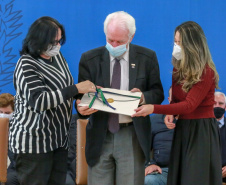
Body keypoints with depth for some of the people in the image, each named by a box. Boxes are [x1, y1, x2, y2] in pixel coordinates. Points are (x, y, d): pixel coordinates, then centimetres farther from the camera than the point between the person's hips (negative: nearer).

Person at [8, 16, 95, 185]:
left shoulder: (57, 56, 9)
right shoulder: (27, 65, -15)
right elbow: (38, 101, -25)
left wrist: (86, 90, 2)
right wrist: (75, 89, -26)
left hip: (59, 139, 7)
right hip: (34, 142, -7)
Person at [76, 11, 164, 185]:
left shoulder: (147, 57, 0)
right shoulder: (89, 59, 0)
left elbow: (158, 93, 5)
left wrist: (144, 97, -19)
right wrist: (81, 107, -23)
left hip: (133, 136, 0)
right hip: (100, 136, 1)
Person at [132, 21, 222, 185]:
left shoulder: (206, 72, -16)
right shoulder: (178, 68, 9)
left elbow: (189, 105, -22)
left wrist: (154, 108, -29)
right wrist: (170, 114, -10)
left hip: (202, 131, -7)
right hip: (182, 129, 7)